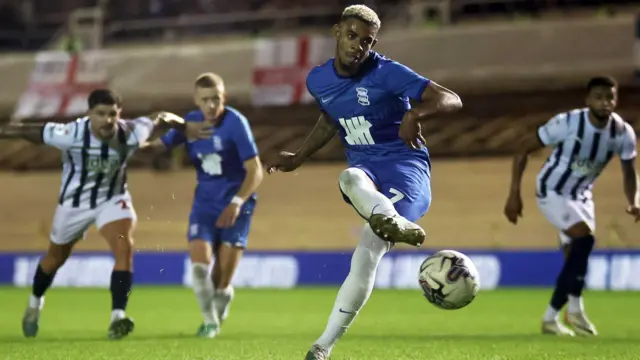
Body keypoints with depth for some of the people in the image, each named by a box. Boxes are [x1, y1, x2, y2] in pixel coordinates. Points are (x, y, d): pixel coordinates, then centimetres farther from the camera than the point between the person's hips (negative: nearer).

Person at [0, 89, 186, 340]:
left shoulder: (131, 133, -24)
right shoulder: (72, 135, -33)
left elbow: (159, 120, -5)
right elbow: (27, 131, -27)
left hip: (113, 199, 1)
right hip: (75, 202, -1)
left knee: (125, 248, -25)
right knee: (56, 257, 19)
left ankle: (117, 317, -26)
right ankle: (35, 304, 49)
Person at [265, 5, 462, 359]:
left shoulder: (387, 73, -12)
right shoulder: (318, 80, 6)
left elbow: (452, 99, -19)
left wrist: (416, 112, -38)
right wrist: (299, 157, 26)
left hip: (405, 167, -5)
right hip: (364, 169, 5)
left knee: (366, 257, -22)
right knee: (350, 179, -37)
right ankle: (396, 224, -66)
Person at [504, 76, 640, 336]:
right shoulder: (567, 123, -25)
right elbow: (523, 152, -16)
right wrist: (514, 195, -21)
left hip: (581, 196, 6)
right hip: (552, 192, -6)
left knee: (576, 258, 2)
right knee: (585, 238, -26)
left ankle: (550, 318, 17)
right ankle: (574, 308, -16)